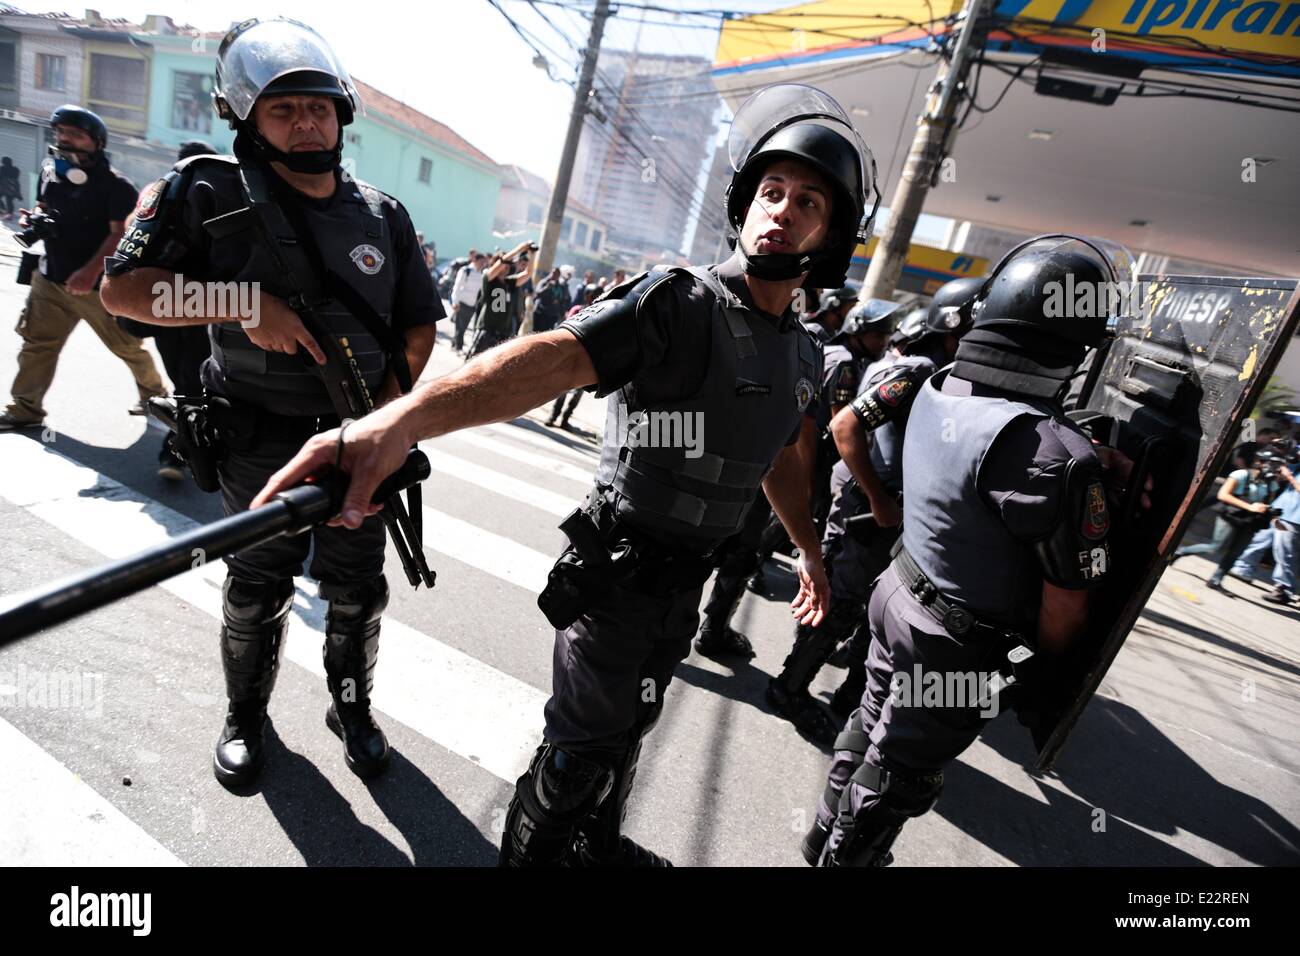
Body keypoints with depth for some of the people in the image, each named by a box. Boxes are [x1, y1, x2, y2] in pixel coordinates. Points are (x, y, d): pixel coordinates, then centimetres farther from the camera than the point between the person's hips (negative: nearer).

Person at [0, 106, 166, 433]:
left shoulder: (115, 185, -13)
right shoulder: (49, 170, 9)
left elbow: (120, 234, -18)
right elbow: (44, 207, 24)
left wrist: (91, 271, -27)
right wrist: (33, 219, -1)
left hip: (100, 283, -6)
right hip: (50, 277, 7)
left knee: (127, 345, 4)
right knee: (36, 343, 6)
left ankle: (155, 395, 26)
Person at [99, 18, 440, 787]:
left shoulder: (384, 217, 2)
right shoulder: (211, 191, -6)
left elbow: (419, 325, 7)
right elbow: (125, 287, -7)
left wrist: (388, 406, -4)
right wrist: (245, 303, -22)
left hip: (358, 437, 2)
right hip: (259, 442, -2)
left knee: (358, 591, 12)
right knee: (258, 587, 14)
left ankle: (353, 709, 37)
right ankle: (246, 716, 40)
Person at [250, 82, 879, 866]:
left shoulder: (805, 355, 4)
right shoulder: (678, 304, -21)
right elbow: (551, 359, -38)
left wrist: (810, 549, 26)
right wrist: (400, 420, -52)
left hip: (685, 585, 7)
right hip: (615, 574, -7)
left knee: (629, 729, 26)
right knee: (581, 745, 9)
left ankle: (598, 846, 53)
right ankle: (530, 851, 39)